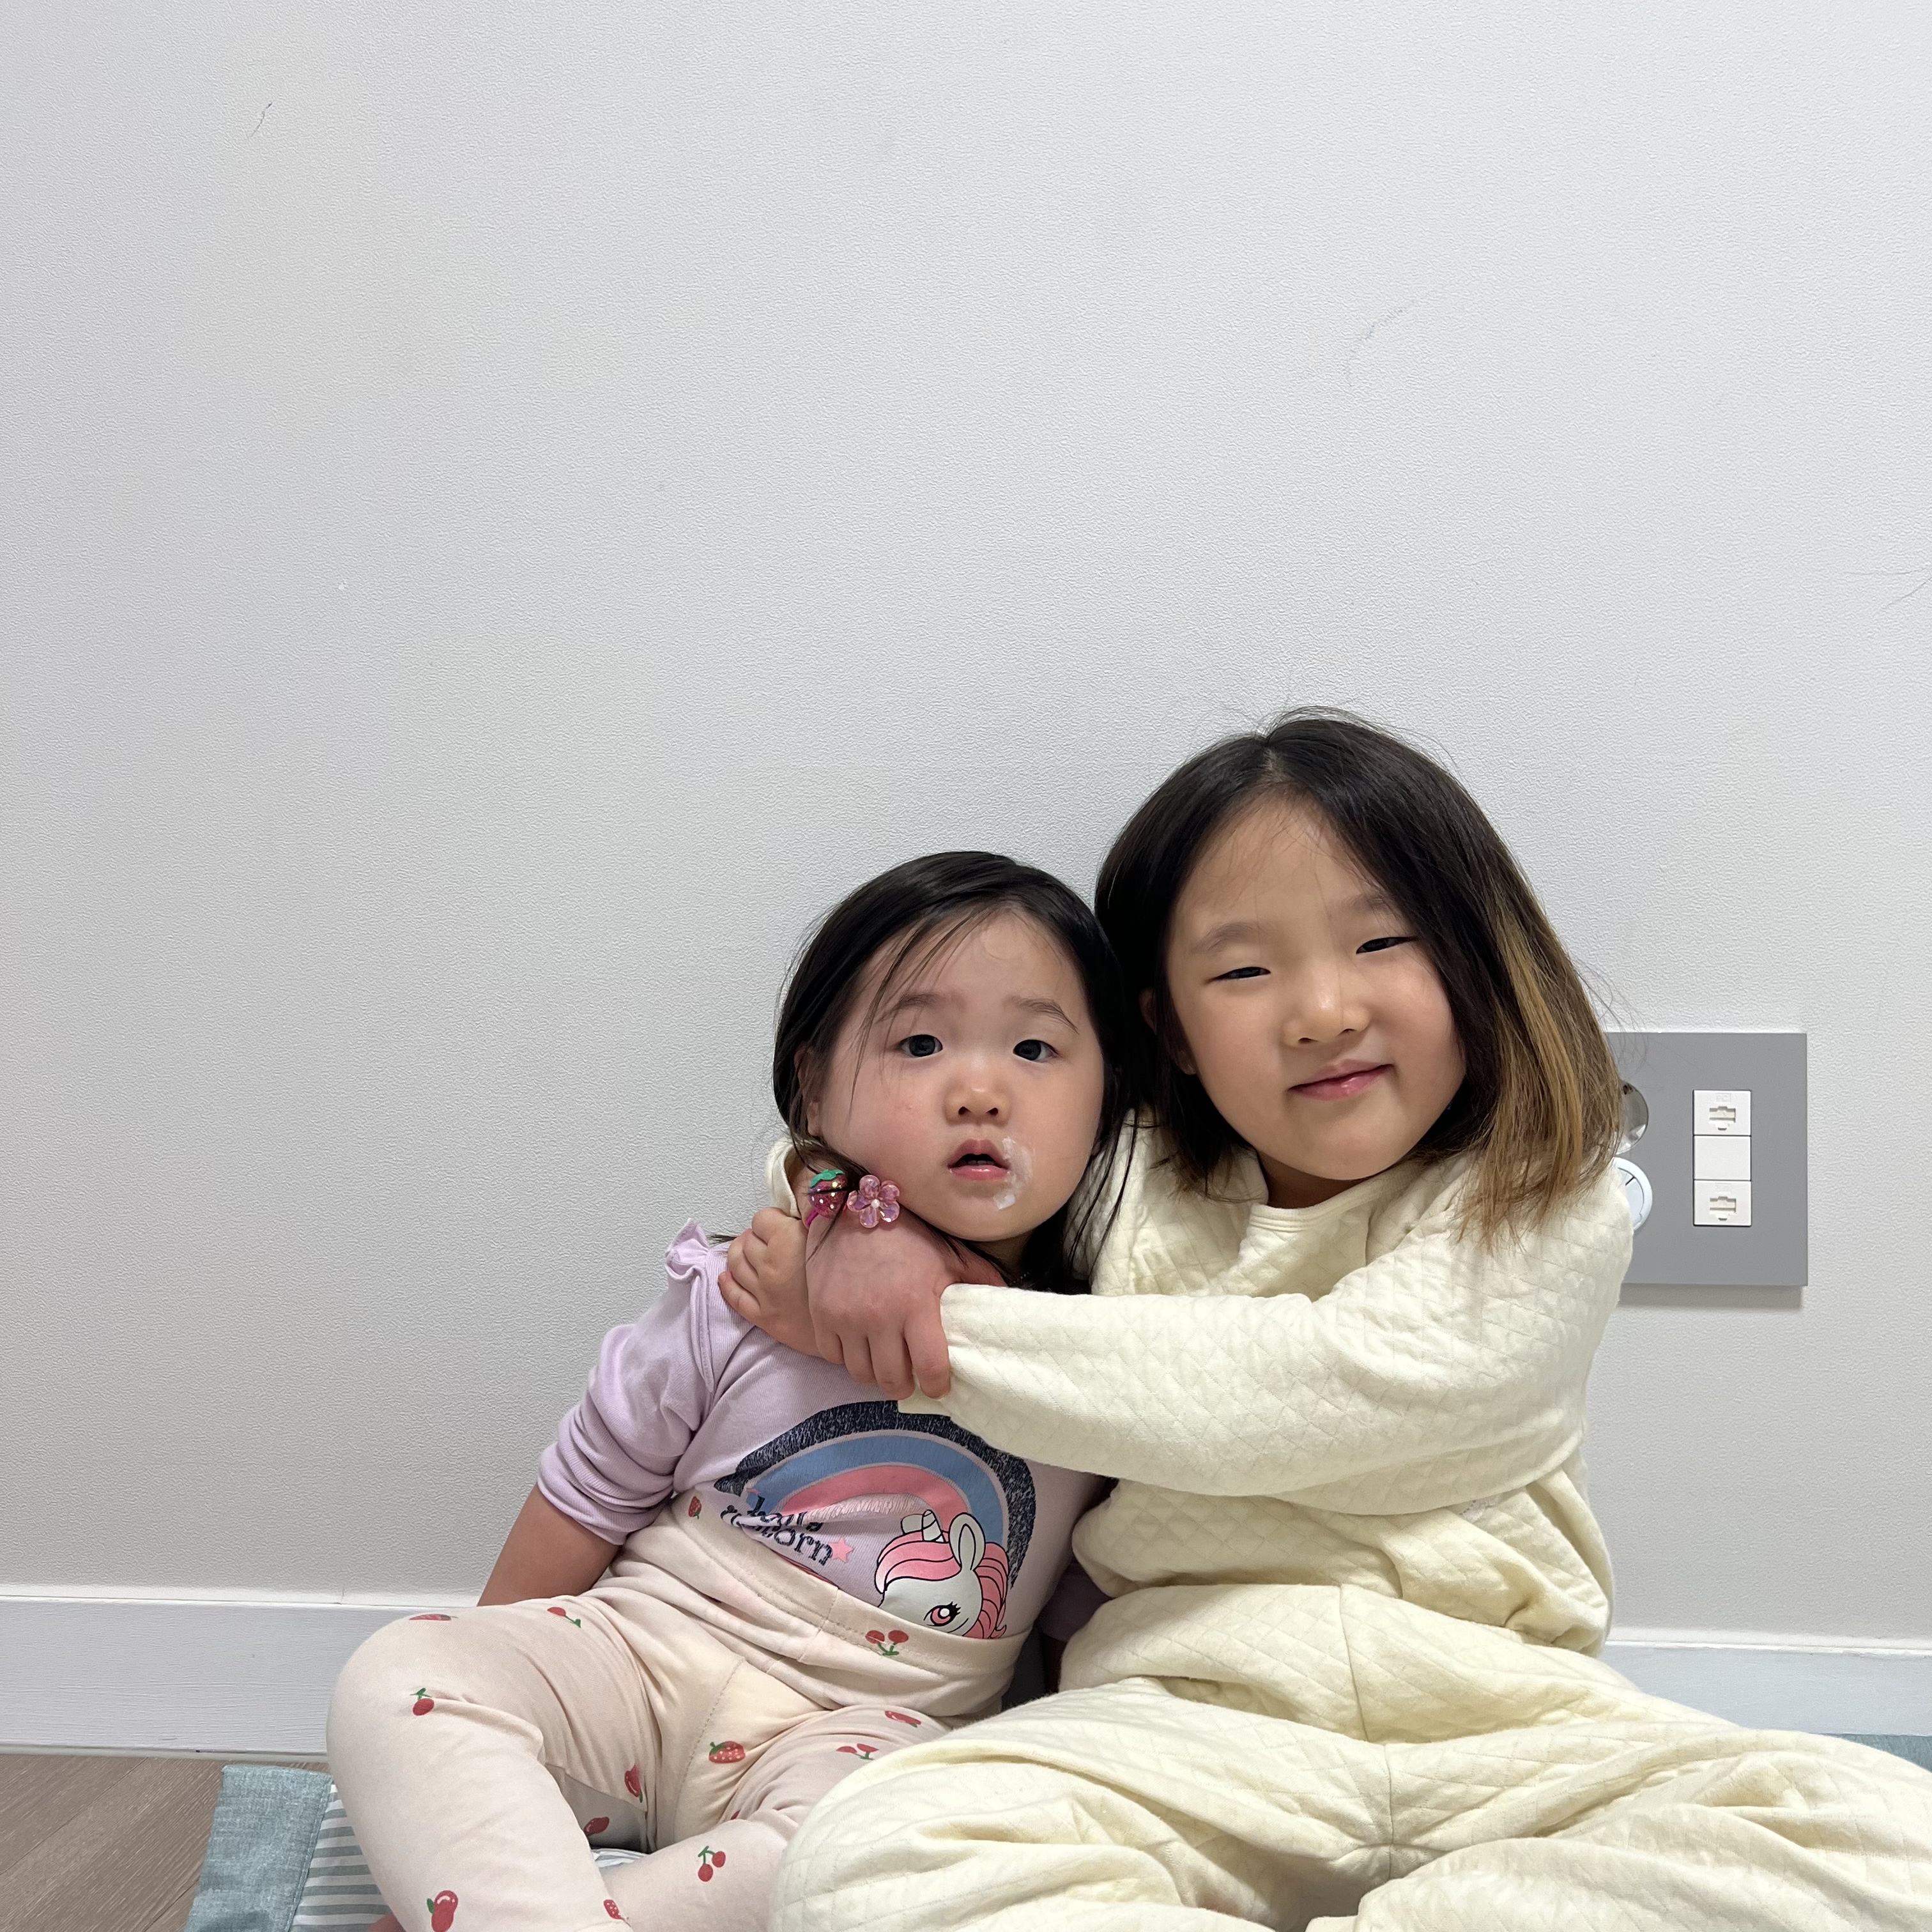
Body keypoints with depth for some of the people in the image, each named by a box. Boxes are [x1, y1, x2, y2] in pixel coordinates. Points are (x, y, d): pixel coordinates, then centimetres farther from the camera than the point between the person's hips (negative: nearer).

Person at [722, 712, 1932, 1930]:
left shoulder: (1548, 1212, -1)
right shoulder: (1128, 1191, 10)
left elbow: (1298, 1395, -14)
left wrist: (946, 1331, -10)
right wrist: (865, 1240, -3)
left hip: (1500, 1727, 0)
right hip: (1189, 1718, 1)